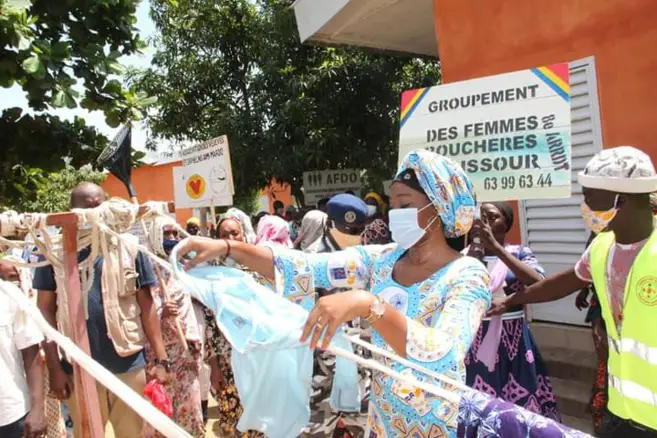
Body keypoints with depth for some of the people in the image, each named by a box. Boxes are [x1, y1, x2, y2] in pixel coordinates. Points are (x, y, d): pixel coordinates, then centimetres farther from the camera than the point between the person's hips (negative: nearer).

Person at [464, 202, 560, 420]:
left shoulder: (520, 253, -2)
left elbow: (538, 283, -22)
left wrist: (495, 247, -26)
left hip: (511, 338, -1)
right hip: (477, 337, 1)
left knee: (519, 402, 6)